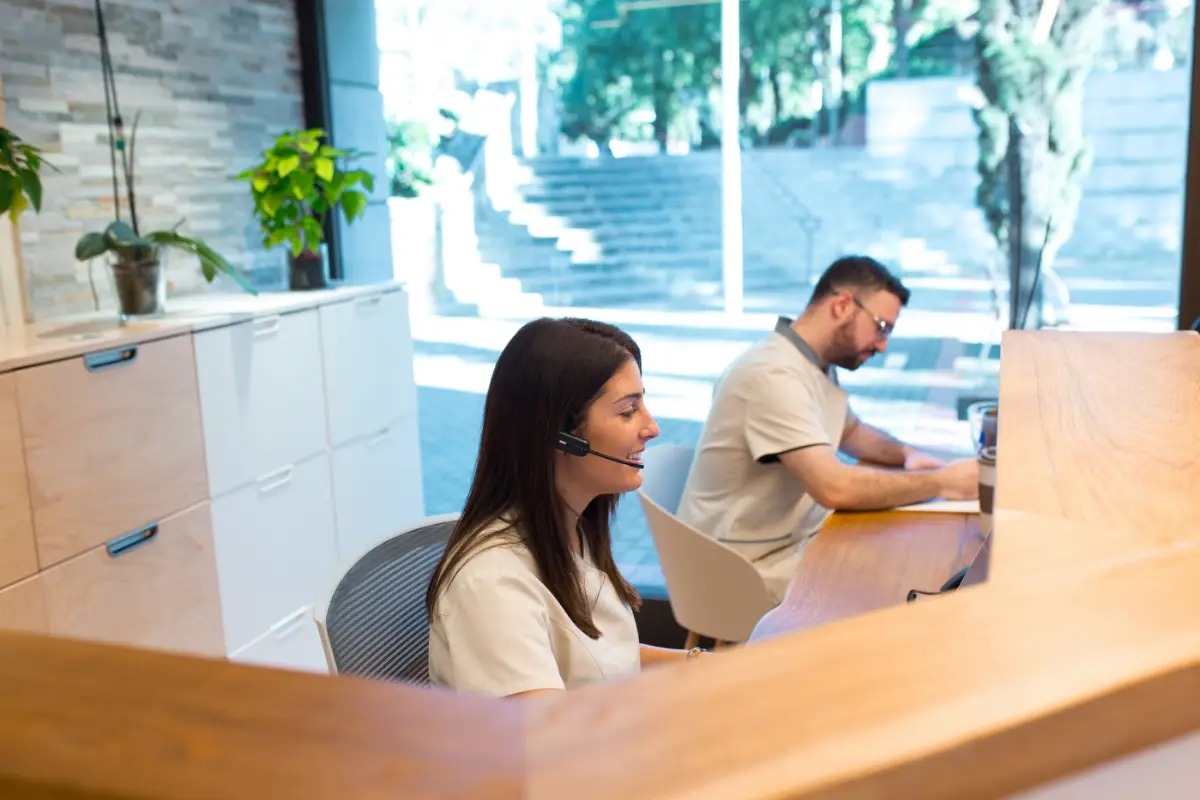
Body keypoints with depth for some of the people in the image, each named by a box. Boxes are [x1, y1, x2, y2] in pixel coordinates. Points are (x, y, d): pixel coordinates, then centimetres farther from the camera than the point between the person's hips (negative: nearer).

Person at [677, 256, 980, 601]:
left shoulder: (817, 363, 6)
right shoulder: (774, 375, -24)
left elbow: (851, 431, 24)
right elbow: (834, 488, -31)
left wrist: (906, 454, 3)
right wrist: (944, 482, -21)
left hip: (799, 539, 9)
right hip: (750, 571, -9)